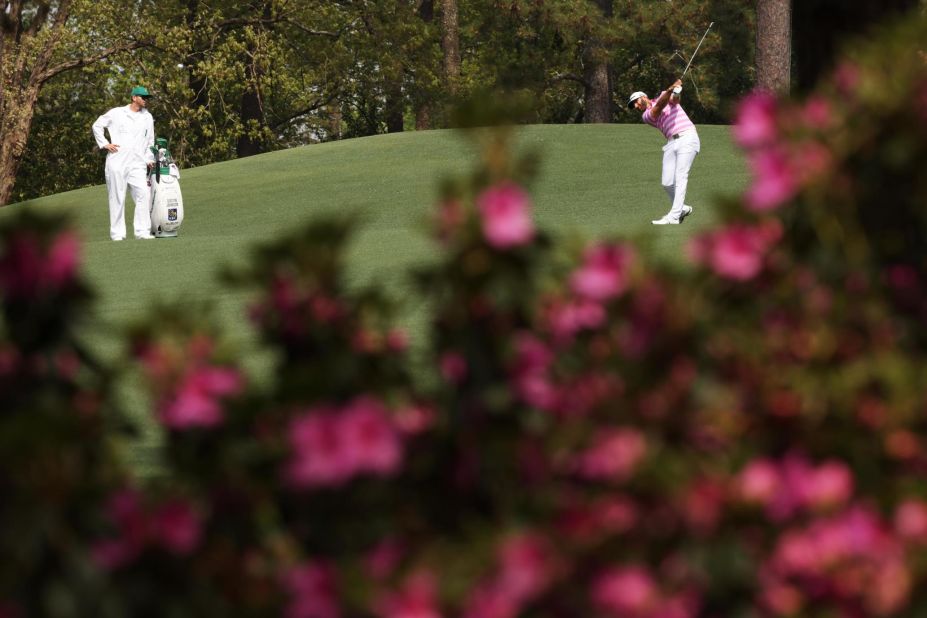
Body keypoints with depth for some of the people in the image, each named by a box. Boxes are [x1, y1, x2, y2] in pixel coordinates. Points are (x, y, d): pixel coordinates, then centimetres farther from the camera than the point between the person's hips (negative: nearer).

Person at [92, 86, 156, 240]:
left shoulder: (147, 117, 16)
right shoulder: (116, 113, 5)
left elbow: (150, 141, 24)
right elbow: (97, 125, 12)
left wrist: (149, 159, 14)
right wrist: (104, 144, 1)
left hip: (137, 164, 3)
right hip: (117, 162, -3)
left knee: (144, 193, -14)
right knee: (117, 197, -2)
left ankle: (142, 231, -12)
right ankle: (117, 233, 3)